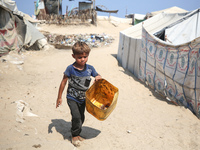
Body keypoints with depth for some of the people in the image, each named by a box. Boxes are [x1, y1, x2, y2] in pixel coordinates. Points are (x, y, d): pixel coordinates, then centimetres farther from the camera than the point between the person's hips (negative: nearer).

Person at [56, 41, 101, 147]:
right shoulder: (70, 69, -16)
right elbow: (63, 83, -8)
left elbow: (98, 77, 6)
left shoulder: (90, 68, -8)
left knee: (81, 118, 15)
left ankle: (76, 133, 39)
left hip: (83, 99, 4)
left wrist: (98, 78, -21)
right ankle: (74, 135, 10)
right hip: (72, 98, -4)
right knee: (76, 116, -15)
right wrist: (59, 97, -3)